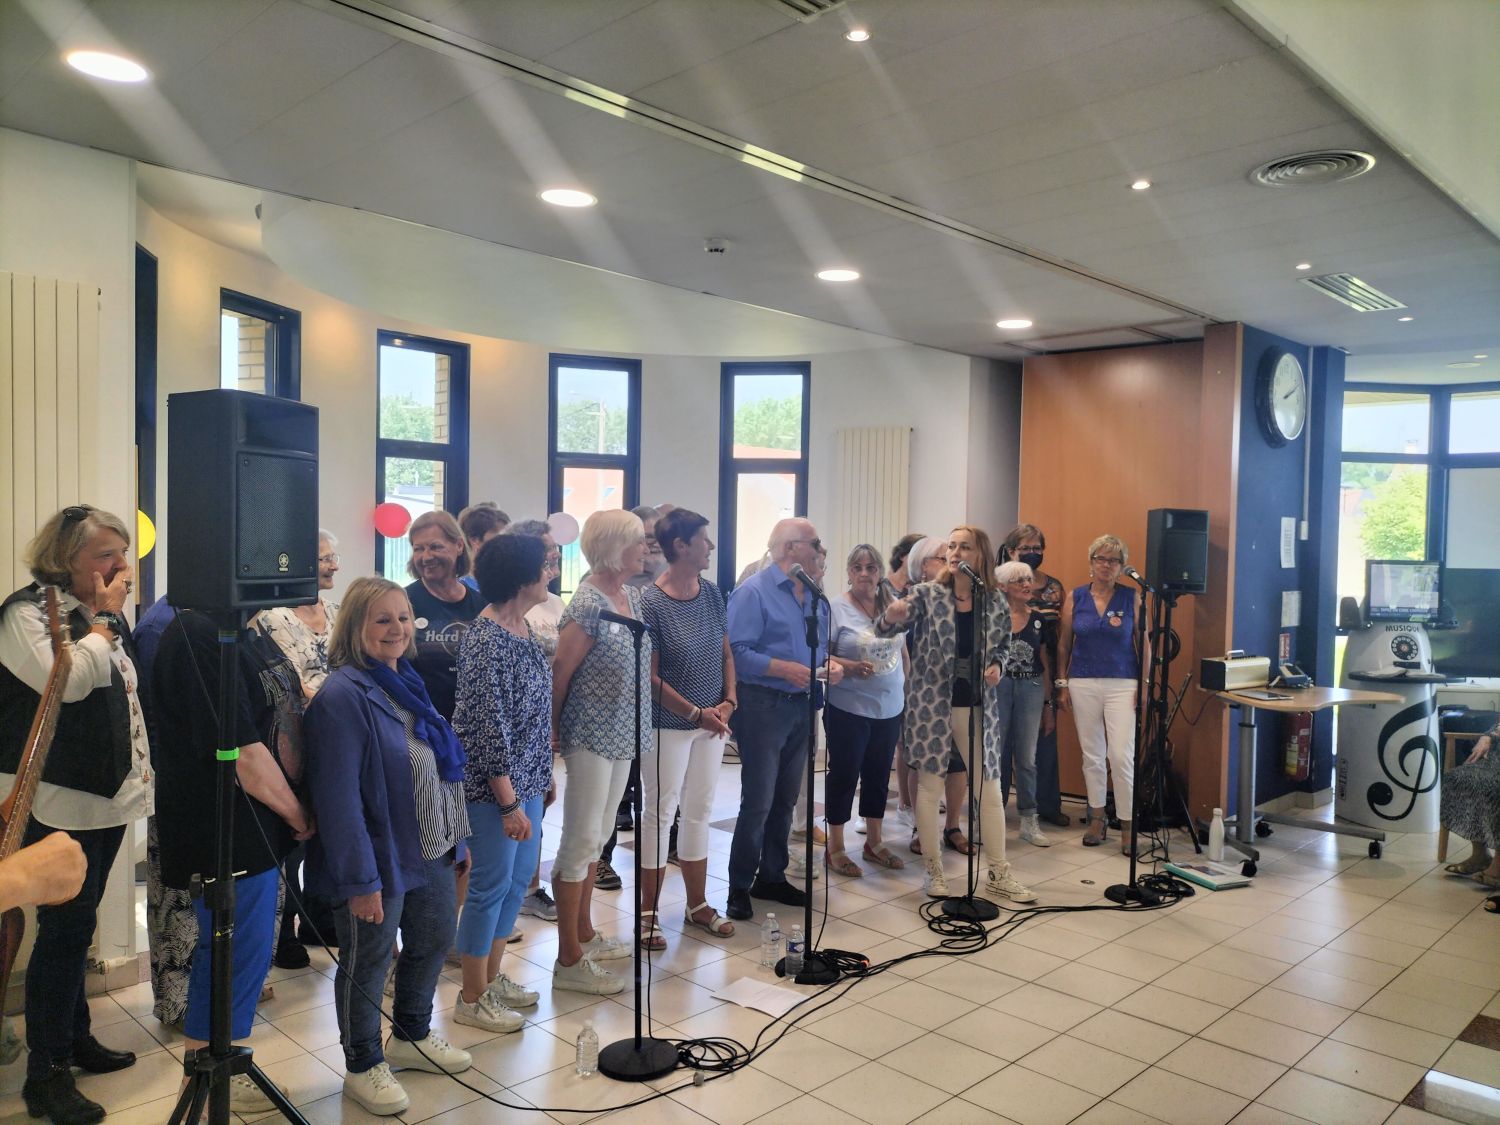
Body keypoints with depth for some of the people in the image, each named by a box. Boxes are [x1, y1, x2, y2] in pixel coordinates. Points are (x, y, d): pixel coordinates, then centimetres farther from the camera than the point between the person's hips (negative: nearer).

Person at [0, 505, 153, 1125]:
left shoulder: (105, 616, 12)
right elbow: (66, 679, -28)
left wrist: (140, 767, 18)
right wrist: (103, 619, -16)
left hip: (106, 796, 8)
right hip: (59, 801, -8)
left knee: (76, 926, 18)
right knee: (65, 928, -4)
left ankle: (74, 1035, 30)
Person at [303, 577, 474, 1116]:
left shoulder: (408, 683, 5)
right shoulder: (342, 696, -21)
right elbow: (338, 797, -24)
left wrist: (458, 836, 13)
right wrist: (361, 878, -23)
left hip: (430, 850, 9)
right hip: (379, 859, -8)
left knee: (434, 941, 22)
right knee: (367, 964, 10)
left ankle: (412, 1035, 45)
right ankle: (363, 1066, 32)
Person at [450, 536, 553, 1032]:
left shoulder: (522, 626, 5)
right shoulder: (486, 639, -22)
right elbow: (488, 728, -22)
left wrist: (536, 779, 16)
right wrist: (510, 804, -19)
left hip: (526, 778, 9)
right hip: (495, 785, -9)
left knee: (519, 877, 19)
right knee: (491, 885, 4)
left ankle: (492, 977, 36)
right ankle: (472, 1000, 22)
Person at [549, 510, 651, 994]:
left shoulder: (633, 596, 7)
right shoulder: (589, 602, -19)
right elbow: (560, 669, -15)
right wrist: (553, 730, -7)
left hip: (622, 735, 9)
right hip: (592, 736, -9)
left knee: (597, 836, 19)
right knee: (580, 843, 0)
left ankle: (584, 934, 33)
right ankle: (569, 962, 10)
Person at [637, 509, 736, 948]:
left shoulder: (712, 593, 3)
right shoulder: (650, 603, -15)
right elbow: (650, 677, -15)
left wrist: (727, 702, -4)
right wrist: (696, 713, -16)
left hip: (712, 723, 6)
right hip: (668, 725, -6)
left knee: (699, 811, 15)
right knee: (659, 813, 5)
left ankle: (697, 905, 29)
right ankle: (647, 913, 18)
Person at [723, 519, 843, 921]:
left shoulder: (813, 596, 13)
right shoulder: (754, 591, -11)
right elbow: (737, 652, -18)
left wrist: (831, 666, 0)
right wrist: (785, 669, -24)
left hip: (801, 707, 8)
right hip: (764, 704, -7)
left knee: (785, 800, 14)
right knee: (758, 802, -3)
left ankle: (771, 877, 27)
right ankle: (739, 887, 10)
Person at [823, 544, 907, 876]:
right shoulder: (837, 608, -11)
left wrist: (906, 686, 13)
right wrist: (851, 667, -26)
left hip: (889, 709, 5)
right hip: (849, 709, -5)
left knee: (879, 775, 15)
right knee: (844, 775, 4)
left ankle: (874, 842, 30)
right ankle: (835, 849, 17)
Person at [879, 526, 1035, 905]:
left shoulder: (994, 603, 1)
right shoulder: (927, 595, -6)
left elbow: (1002, 647, 15)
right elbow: (884, 627, -15)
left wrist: (996, 666, -7)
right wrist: (891, 615, -39)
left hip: (978, 705, 3)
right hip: (931, 704, -2)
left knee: (990, 789, 7)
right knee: (929, 785, 6)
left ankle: (998, 875, 19)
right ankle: (933, 870, 20)